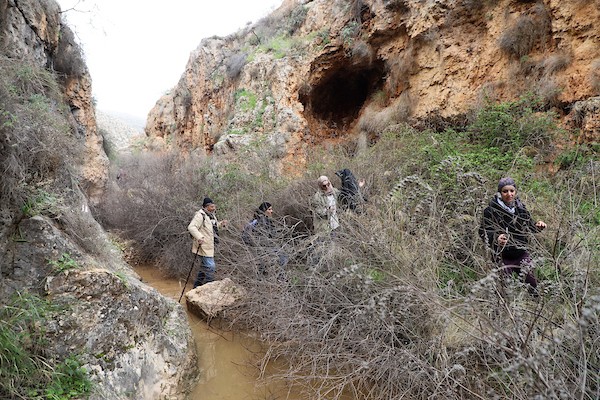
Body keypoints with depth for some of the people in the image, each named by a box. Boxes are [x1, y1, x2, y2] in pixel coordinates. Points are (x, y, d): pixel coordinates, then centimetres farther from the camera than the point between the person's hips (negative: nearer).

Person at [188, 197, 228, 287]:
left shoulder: (211, 215, 13)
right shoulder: (200, 215, -17)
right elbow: (191, 227, -28)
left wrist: (221, 223, 11)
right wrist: (199, 237, -41)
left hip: (209, 246, 10)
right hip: (203, 247, -10)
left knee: (205, 267, 20)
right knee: (211, 267, -12)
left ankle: (197, 286, 34)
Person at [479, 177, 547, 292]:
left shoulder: (520, 207, 2)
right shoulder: (491, 210, -14)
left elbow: (530, 225, 13)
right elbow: (483, 232, -16)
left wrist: (538, 226, -9)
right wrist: (496, 239, -35)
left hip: (521, 253, 4)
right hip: (502, 256, -4)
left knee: (532, 283, 9)